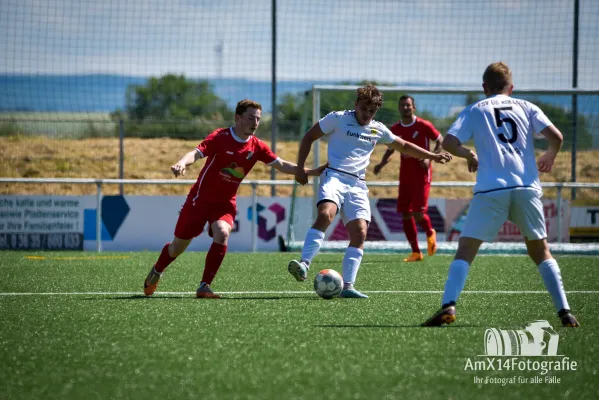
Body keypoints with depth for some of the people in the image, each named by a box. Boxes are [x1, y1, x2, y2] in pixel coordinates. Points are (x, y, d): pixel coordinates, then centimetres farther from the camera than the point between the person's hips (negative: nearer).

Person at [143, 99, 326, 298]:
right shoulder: (220, 137, -16)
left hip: (226, 202, 3)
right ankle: (157, 272, 39)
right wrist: (182, 163, -48)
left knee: (222, 234, -27)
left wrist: (311, 172, -5)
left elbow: (282, 165, 3)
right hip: (200, 198, -3)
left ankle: (204, 287, -20)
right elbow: (197, 153, -27)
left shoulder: (257, 146, -2)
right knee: (178, 246, 7)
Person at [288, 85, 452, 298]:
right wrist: (300, 168, 1)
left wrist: (433, 156, 25)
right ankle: (304, 265, -35)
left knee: (360, 233, -8)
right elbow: (308, 137, 8)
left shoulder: (378, 130, 15)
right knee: (325, 214, -32)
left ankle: (347, 286, -5)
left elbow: (404, 146, 29)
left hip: (358, 185, 5)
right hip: (335, 176, -5)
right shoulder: (338, 119, 2)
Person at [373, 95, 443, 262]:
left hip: (421, 175, -5)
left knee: (418, 213, -13)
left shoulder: (423, 126, -8)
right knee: (405, 215, 1)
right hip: (405, 176, 5)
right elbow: (391, 149, 18)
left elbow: (440, 141, 0)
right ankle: (416, 252, 9)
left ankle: (430, 233, 21)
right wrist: (382, 163, 0)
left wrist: (430, 158, -14)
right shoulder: (395, 129, 6)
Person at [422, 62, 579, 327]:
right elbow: (556, 136, 4)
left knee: (465, 250, 1)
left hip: (491, 189, -2)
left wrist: (469, 155, 19)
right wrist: (549, 157, 25)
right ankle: (564, 312, 8)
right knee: (540, 251, 16)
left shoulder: (475, 110, 12)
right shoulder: (526, 107, 15)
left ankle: (448, 305, -18)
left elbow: (449, 143, -1)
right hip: (527, 187, 2)